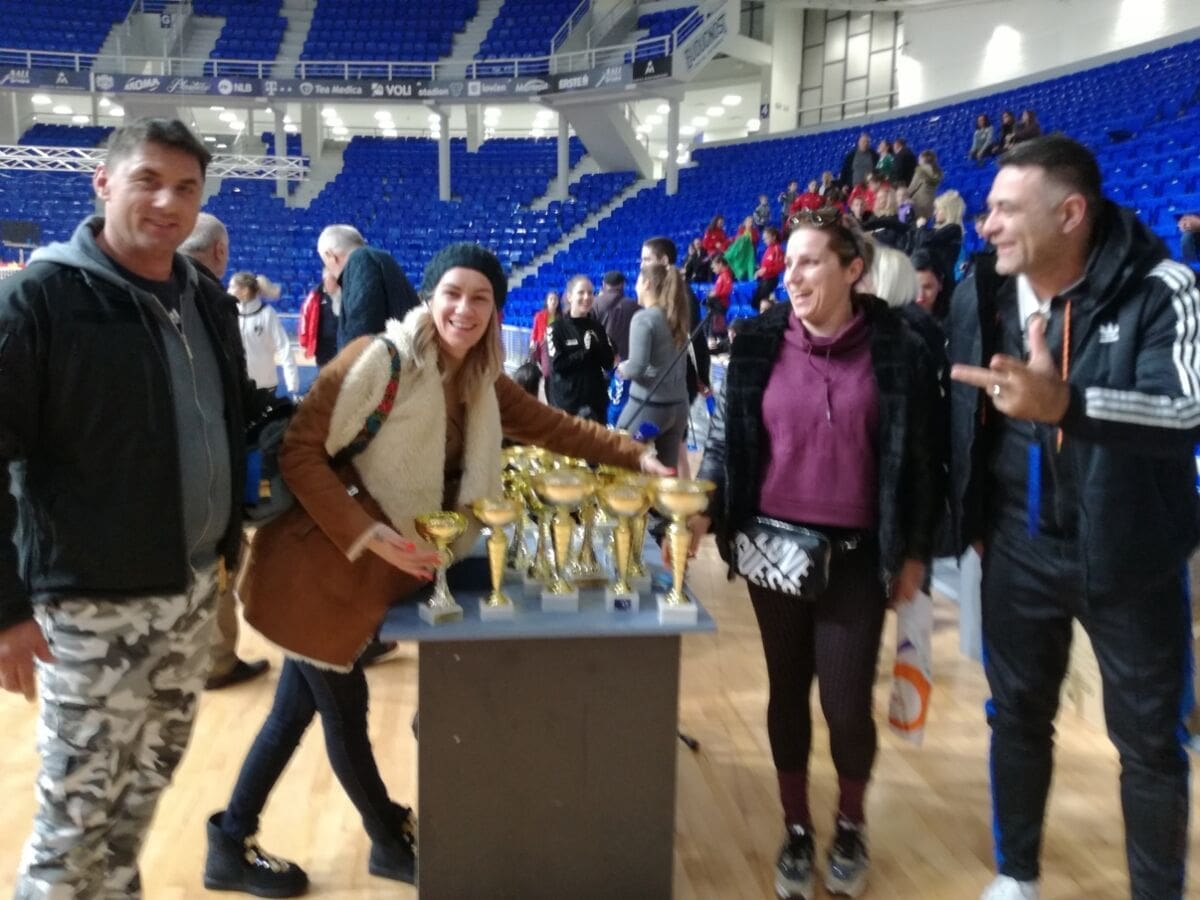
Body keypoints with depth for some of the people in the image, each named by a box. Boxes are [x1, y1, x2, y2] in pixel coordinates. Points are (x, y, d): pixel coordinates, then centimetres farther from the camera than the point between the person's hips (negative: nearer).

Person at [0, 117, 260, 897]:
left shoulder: (207, 299, 6)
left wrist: (231, 537, 15)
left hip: (194, 586, 6)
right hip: (93, 600, -6)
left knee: (146, 782, 20)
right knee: (78, 811, 5)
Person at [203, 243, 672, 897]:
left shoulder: (482, 385, 5)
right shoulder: (379, 359, -18)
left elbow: (552, 426, 7)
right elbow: (299, 451, -20)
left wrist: (638, 459, -2)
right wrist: (368, 533, -25)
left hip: (375, 571, 8)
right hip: (321, 567, -7)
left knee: (296, 710, 17)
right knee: (345, 710, 9)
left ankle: (231, 845, 35)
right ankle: (391, 843, 32)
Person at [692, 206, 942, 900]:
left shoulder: (897, 349, -5)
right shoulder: (759, 344, -2)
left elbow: (921, 457, 0)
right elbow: (726, 440, 3)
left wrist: (916, 552, 1)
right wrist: (702, 514, -11)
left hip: (856, 553, -1)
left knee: (847, 703, 1)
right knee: (788, 691, 13)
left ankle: (851, 826, 32)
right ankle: (797, 829, 33)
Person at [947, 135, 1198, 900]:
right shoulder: (980, 293, -3)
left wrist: (1064, 405, -46)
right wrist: (968, 520, 8)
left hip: (1128, 556, -3)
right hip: (1019, 551, 4)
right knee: (1017, 716, 17)